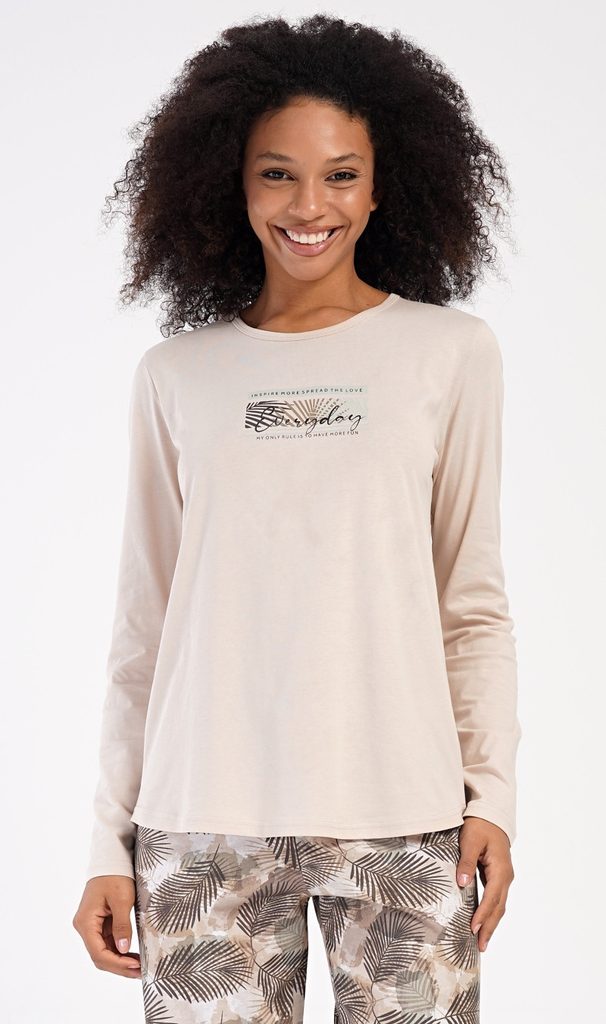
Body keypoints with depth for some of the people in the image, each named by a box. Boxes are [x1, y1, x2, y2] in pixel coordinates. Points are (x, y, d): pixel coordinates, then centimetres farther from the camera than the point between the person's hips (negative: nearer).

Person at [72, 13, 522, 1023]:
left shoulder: (453, 353, 4)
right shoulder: (175, 375, 7)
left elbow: (473, 604, 6)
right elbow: (144, 624, 9)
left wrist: (491, 795, -2)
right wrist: (112, 843, 6)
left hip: (401, 822, 0)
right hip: (204, 825, 1)